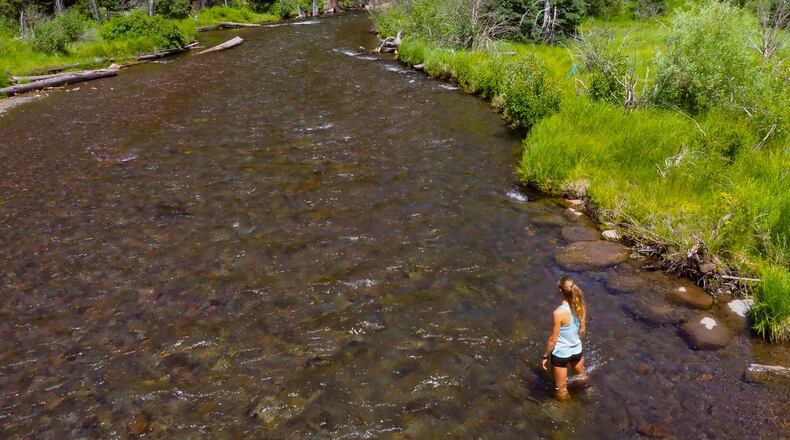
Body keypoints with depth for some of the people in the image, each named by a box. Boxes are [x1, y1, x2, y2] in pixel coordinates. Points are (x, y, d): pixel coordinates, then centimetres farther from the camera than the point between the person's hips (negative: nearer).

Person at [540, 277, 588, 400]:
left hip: (561, 353, -6)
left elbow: (553, 339, -21)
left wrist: (545, 356, -7)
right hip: (576, 349, 7)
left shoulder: (559, 312, -30)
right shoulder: (580, 306, -12)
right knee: (582, 377, 36)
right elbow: (582, 330, 4)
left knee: (561, 390, 15)